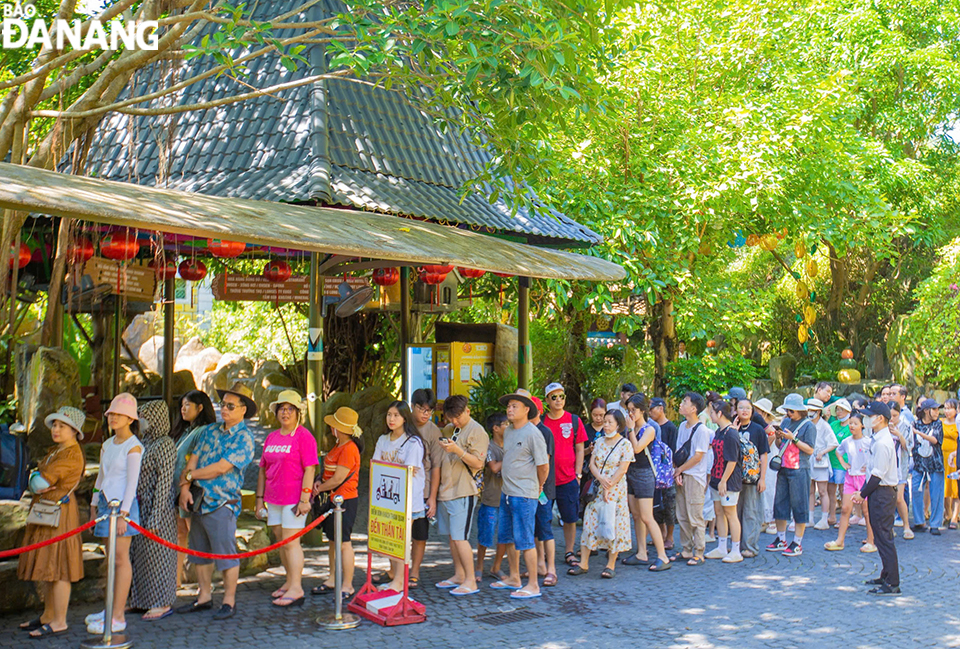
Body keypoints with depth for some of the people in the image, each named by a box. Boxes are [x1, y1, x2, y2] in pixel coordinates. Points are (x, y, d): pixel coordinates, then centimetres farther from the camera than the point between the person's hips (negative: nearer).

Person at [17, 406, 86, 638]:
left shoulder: (72, 455, -15)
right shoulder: (55, 451, 17)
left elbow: (41, 482, -19)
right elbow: (35, 479, 11)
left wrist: (37, 481, 3)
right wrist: (38, 483, -10)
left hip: (59, 513, -10)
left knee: (57, 567, -7)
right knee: (46, 566, 14)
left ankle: (59, 621, -1)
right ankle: (48, 615, 24)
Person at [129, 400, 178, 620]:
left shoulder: (165, 445, -15)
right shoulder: (145, 442, 12)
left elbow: (164, 482, -19)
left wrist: (154, 517, -21)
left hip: (158, 508, -9)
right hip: (140, 507, 9)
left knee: (157, 553, -1)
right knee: (139, 552, 14)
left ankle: (163, 603, 9)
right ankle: (141, 599, 26)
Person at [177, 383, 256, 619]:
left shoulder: (244, 438, -9)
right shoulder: (209, 431, 12)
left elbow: (221, 468, -16)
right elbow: (193, 460, 8)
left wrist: (190, 475, -6)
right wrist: (185, 487, -5)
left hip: (222, 504, -7)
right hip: (199, 500, 7)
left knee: (225, 553, -1)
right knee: (200, 552, 14)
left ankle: (229, 601, 10)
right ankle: (204, 597, 27)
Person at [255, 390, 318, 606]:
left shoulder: (304, 437, -7)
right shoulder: (271, 438, 14)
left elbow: (310, 469, -12)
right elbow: (263, 470, 17)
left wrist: (304, 499, -18)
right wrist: (260, 498, 14)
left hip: (294, 498, -7)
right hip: (273, 499, 7)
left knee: (291, 542, -7)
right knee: (280, 540, 12)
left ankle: (296, 589, -2)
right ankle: (289, 581, 24)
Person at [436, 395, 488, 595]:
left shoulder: (477, 431, -8)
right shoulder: (449, 429, 16)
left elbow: (478, 463, -15)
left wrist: (457, 450, -25)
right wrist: (443, 448, 8)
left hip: (463, 491, -8)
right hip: (446, 489, 8)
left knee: (459, 537, -9)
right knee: (451, 535, 12)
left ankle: (471, 581, -3)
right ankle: (458, 575, 23)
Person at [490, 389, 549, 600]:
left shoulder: (532, 434, -15)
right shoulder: (508, 431, 11)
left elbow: (543, 465, -11)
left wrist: (538, 485, 3)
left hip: (524, 495, -9)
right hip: (506, 493, 9)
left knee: (524, 540, -5)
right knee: (507, 537, 16)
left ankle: (533, 585, 4)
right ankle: (514, 578, 30)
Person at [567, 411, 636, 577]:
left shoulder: (625, 445, -5)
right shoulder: (599, 442, 10)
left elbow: (622, 470, -10)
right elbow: (592, 463, 5)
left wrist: (608, 488, -14)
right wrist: (601, 478, -14)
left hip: (616, 490, -5)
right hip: (597, 489, 5)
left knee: (613, 525, -2)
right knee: (590, 523, 2)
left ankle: (611, 565, 8)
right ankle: (583, 563, 8)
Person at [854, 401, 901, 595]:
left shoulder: (882, 443, -19)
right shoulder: (878, 439, 12)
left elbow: (878, 474, -20)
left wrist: (863, 494, -12)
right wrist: (863, 491, 11)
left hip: (882, 494, -10)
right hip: (880, 493, 10)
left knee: (884, 537, -6)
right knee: (882, 537, 17)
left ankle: (892, 584, -2)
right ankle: (886, 576, 27)